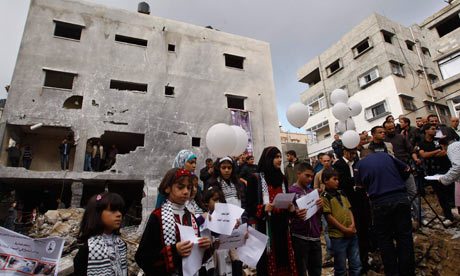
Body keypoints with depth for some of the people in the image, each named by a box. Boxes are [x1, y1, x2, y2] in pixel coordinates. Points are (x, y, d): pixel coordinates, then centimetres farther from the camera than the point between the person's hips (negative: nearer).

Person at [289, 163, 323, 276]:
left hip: (315, 237, 6)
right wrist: (295, 215, -30)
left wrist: (321, 206, -6)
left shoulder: (312, 192, 13)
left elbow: (318, 215, 15)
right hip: (300, 237, -5)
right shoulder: (291, 191, -6)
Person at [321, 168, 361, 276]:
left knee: (356, 265, 14)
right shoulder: (324, 197, -10)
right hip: (338, 236, -6)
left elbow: (349, 209, 14)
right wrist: (344, 229, -14)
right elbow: (328, 216, -14)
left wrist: (352, 224, -2)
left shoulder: (341, 193, 12)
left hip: (352, 234, 7)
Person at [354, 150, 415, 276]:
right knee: (405, 236, 13)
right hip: (401, 198, 3)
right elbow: (406, 168, 27)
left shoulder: (360, 164, 7)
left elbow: (359, 186, 16)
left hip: (380, 203, -2)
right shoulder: (386, 155, 13)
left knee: (385, 239, 12)